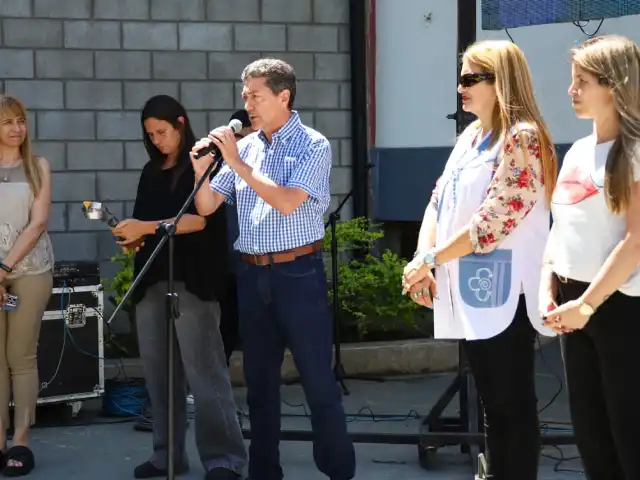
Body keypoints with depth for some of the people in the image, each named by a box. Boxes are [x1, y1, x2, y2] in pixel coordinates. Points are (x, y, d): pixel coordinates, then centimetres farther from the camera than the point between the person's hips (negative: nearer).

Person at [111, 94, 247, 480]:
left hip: (192, 281, -6)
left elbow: (199, 219, -12)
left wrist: (146, 227, -19)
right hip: (152, 280, 6)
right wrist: (132, 239, 0)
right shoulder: (151, 172, 18)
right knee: (159, 371, 4)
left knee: (203, 369, -9)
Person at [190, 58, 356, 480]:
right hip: (252, 274, 6)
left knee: (319, 380, -2)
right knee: (260, 380, 12)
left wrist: (238, 164, -17)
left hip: (298, 273, -5)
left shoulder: (313, 146, -6)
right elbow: (207, 207, 10)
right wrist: (200, 170, -8)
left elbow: (288, 202, -19)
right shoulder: (245, 147, 9)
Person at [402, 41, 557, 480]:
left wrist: (430, 259, -13)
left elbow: (496, 218, -19)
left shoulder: (522, 136, -12)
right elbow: (440, 201, 14)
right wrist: (422, 261, -2)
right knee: (493, 401, 14)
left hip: (503, 292, -8)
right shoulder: (470, 137, 15)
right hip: (469, 290, 8)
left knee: (514, 403, -1)